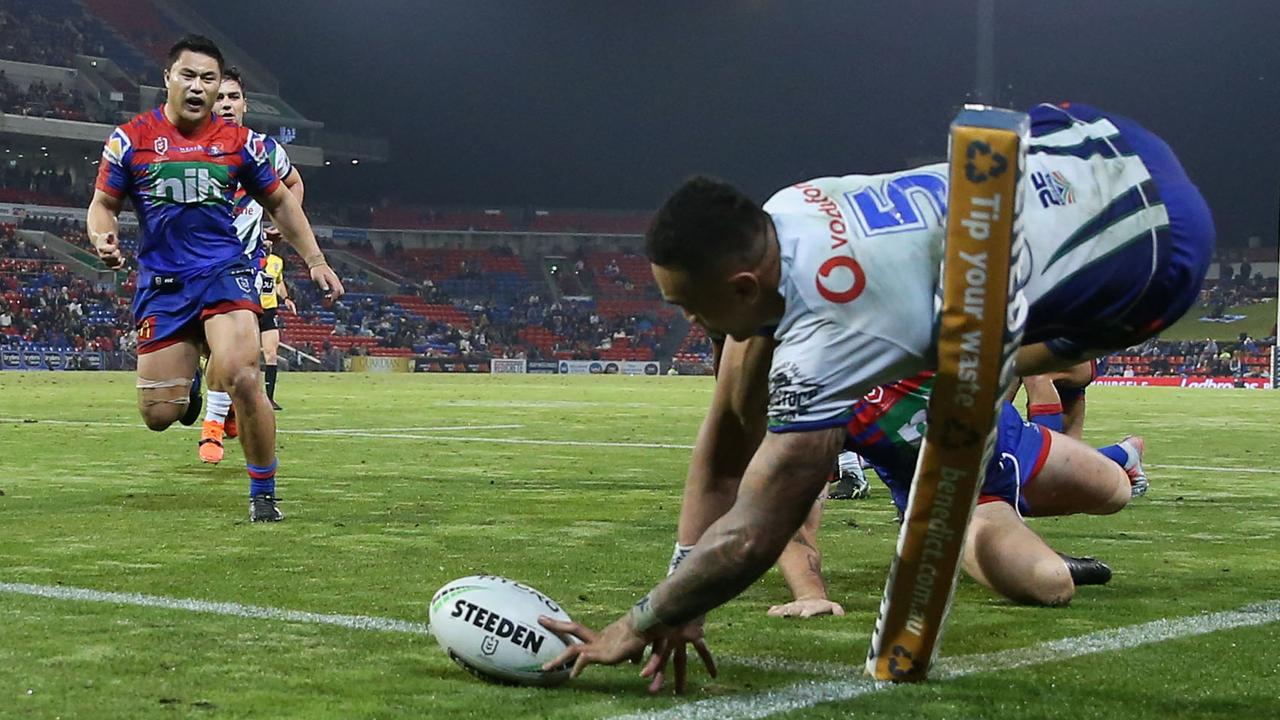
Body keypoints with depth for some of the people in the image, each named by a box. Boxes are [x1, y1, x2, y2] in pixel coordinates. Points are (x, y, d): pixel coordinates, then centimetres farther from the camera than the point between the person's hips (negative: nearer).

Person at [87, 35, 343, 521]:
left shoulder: (240, 142, 4)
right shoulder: (131, 139, 1)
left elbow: (280, 202, 16)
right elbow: (103, 204, 7)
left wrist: (315, 260, 12)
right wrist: (103, 238, -16)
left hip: (226, 272, -1)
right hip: (161, 282, 1)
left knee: (243, 379, -26)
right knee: (158, 414, -2)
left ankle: (263, 493, -6)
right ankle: (190, 372, 39)